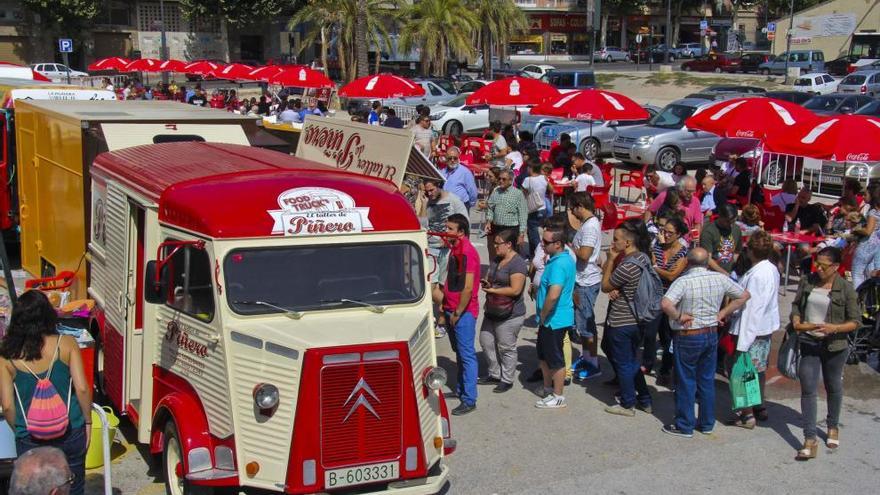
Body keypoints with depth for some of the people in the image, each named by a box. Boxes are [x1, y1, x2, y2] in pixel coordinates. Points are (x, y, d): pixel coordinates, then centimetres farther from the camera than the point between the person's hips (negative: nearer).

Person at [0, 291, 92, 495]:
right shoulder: (66, 344, -8)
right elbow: (82, 388, -10)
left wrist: (20, 431, 11)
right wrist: (88, 421, 4)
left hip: (30, 440, 0)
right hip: (71, 434, 0)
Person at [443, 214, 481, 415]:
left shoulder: (467, 252, -19)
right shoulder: (455, 249, 12)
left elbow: (468, 288, -23)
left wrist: (458, 312, -18)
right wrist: (446, 307, 19)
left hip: (463, 312, -10)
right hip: (453, 310, 10)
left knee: (467, 355, -4)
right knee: (459, 353, 19)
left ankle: (469, 400, 1)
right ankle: (461, 389, 32)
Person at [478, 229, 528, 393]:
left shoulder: (517, 264, -18)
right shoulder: (496, 261, 11)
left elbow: (515, 290, -24)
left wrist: (493, 290, -18)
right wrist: (486, 283, -1)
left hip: (509, 316, -10)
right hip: (491, 312, 10)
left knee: (506, 348, 2)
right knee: (486, 342, 15)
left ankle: (507, 380, 15)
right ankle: (494, 375, 30)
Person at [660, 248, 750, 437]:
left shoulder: (683, 281, -19)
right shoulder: (720, 279, -3)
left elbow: (665, 304, -34)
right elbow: (744, 295, 9)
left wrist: (678, 317, -17)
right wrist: (721, 314, 7)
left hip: (688, 337, -5)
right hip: (711, 334, 5)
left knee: (686, 382, 6)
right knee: (707, 381, 16)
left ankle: (684, 426, 15)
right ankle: (707, 423, 25)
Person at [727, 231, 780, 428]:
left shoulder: (756, 275, -24)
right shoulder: (772, 269, 3)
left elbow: (751, 308, -24)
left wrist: (743, 342, -22)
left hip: (752, 330, -9)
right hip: (766, 327, 9)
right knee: (759, 369, 21)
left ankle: (747, 415, 7)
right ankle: (760, 408, 33)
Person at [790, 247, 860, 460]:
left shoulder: (846, 289, -10)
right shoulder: (807, 281, -1)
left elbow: (855, 321, -7)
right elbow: (796, 304, 13)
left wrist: (835, 328, -23)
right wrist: (796, 321, -6)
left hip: (834, 346, -2)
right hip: (809, 343, 2)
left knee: (834, 387, 17)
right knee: (808, 389, -4)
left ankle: (833, 427, 40)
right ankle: (810, 440, -2)